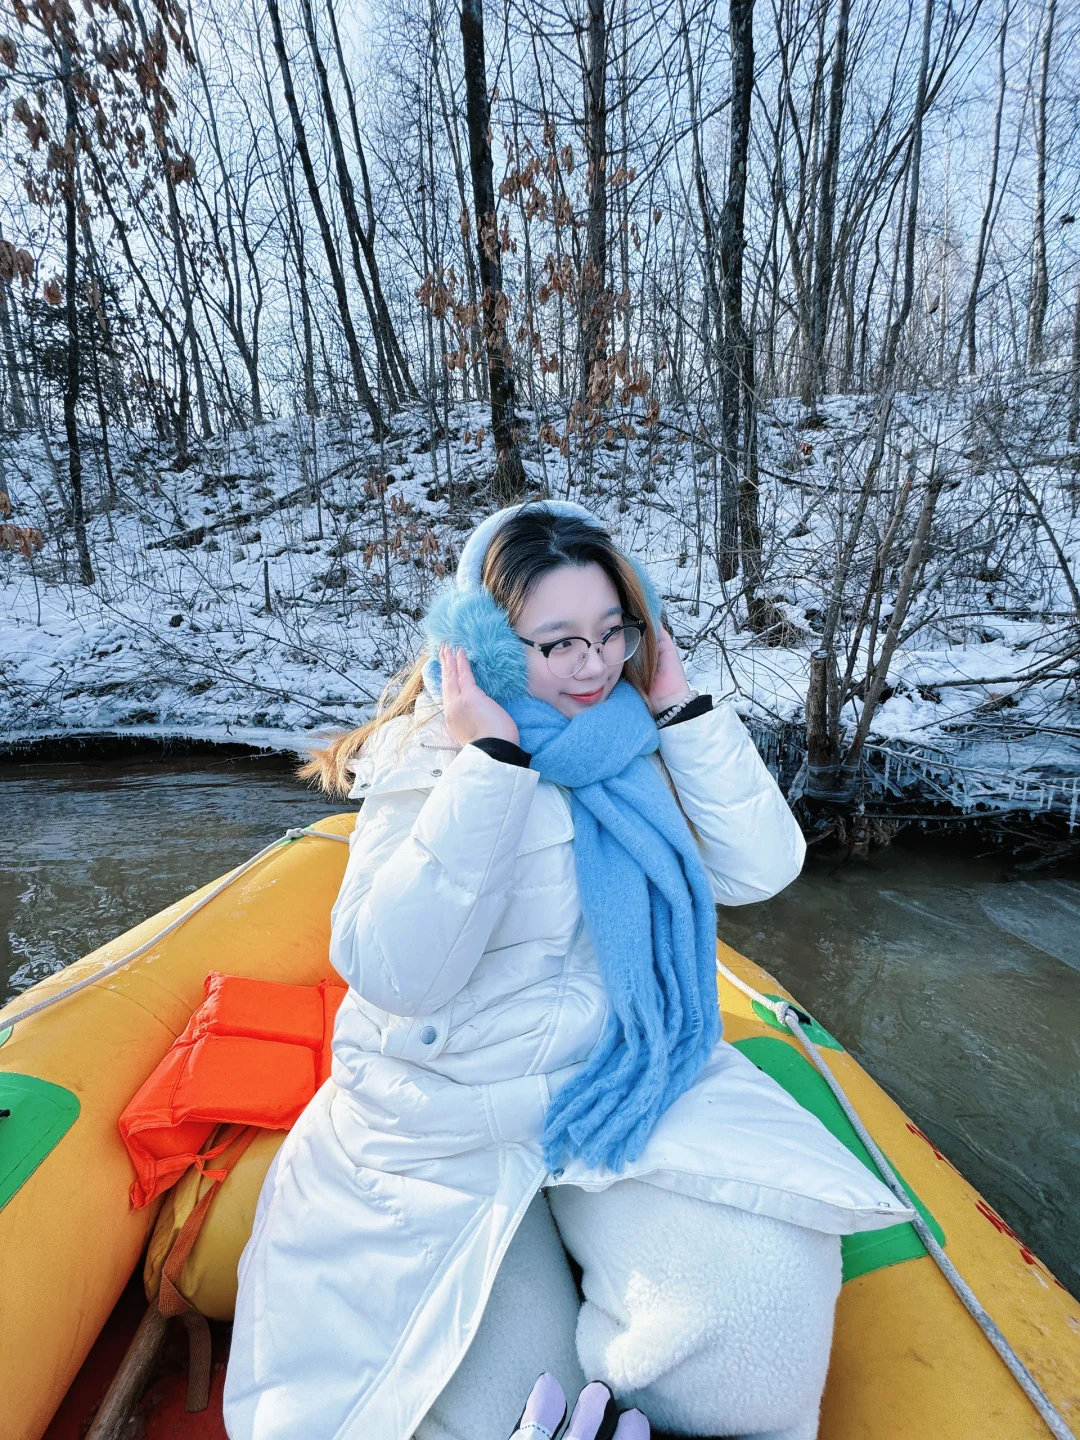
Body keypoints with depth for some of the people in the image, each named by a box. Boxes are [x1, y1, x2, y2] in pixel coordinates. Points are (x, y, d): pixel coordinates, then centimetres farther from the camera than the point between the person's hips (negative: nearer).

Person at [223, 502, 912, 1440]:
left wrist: (683, 709, -11)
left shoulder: (644, 737, 2)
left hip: (640, 1079, 3)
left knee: (766, 1292, -17)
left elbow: (763, 870, -5)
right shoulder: (431, 760, -10)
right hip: (455, 1127, -2)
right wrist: (490, 767, -27)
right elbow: (391, 974, -21)